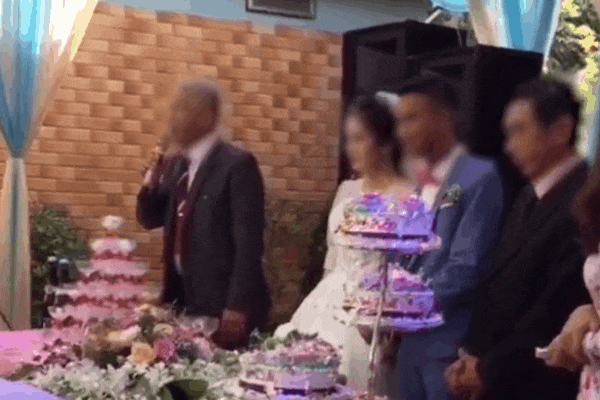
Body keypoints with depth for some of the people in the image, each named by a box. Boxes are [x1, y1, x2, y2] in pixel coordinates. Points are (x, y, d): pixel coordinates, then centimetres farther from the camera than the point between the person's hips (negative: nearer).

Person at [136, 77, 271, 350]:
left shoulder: (237, 165, -13)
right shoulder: (176, 165, 11)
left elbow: (248, 242, -16)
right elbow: (151, 220, 17)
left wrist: (237, 307, -19)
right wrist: (151, 183, -3)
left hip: (223, 305, -7)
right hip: (183, 299, 7)